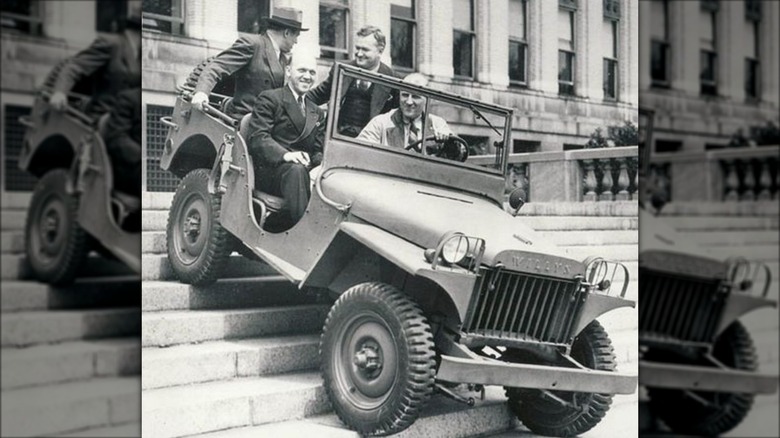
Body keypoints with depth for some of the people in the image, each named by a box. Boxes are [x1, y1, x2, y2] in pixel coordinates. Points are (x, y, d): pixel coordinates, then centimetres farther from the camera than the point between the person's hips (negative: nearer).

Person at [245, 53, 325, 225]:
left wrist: (322, 165, -9)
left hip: (305, 168, 5)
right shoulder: (269, 99, 5)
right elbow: (257, 137, -8)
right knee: (296, 170, -38)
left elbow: (319, 151, 17)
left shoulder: (318, 113, 25)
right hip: (269, 170, -5)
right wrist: (285, 155, -27)